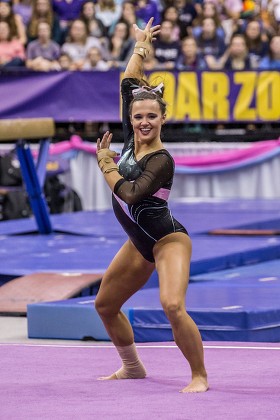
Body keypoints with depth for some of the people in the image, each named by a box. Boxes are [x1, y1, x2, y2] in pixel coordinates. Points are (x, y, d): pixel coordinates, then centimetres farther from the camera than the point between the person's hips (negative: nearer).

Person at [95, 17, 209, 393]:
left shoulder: (162, 161, -20)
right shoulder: (131, 140, -1)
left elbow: (130, 193, -29)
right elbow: (129, 84, 5)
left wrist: (105, 165, -13)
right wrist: (141, 48, 14)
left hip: (168, 240, -8)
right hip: (140, 243, 8)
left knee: (173, 306, -27)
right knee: (105, 305, 16)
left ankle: (199, 375, -15)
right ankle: (132, 368, 33)